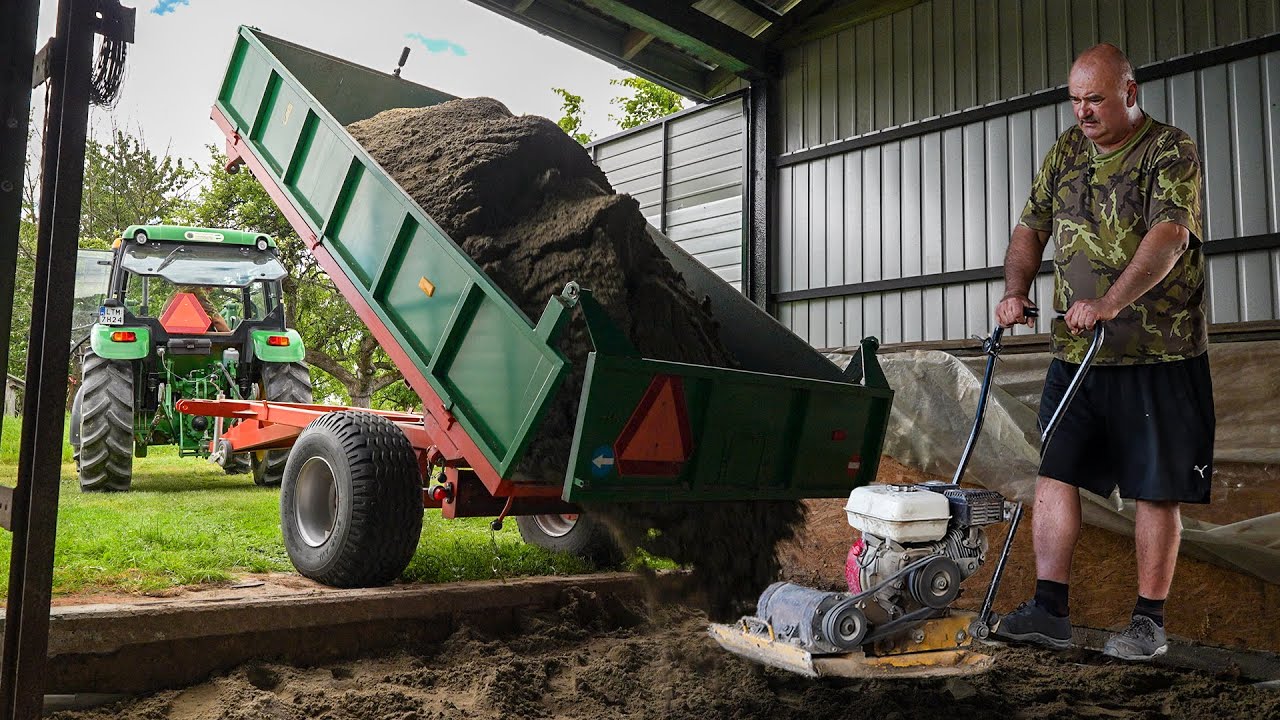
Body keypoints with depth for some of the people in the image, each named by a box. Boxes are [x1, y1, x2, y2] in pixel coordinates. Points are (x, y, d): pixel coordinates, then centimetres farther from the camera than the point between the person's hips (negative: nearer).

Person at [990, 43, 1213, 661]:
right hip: (1076, 351, 5)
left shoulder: (1171, 151, -5)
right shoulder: (1066, 152, 14)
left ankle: (1150, 621, 12)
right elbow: (1031, 228, 17)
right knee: (1053, 471, -2)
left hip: (1157, 353, -5)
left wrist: (1110, 302, -31)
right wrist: (1015, 290, -1)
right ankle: (1049, 610, 3)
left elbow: (1170, 235, -19)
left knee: (1156, 487, 1)